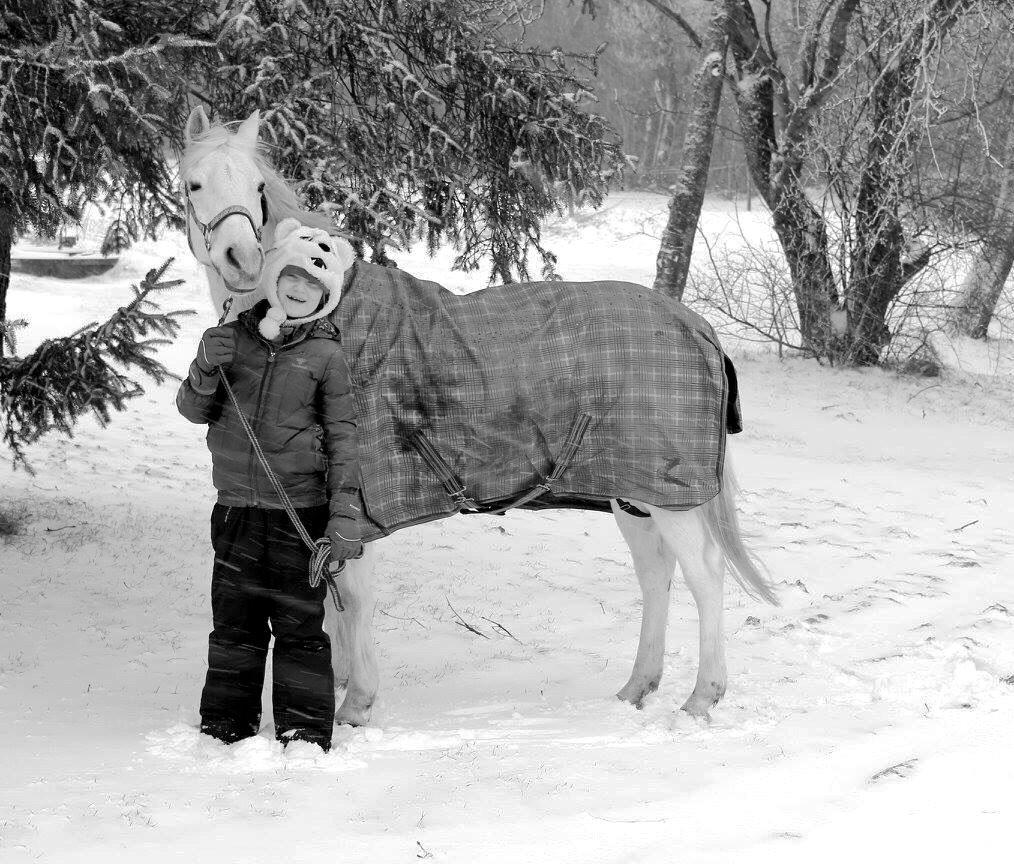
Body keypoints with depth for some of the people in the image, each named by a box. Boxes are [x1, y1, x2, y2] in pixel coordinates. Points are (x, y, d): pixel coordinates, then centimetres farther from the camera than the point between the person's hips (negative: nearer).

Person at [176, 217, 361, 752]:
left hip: (299, 513, -3)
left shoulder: (326, 355, -2)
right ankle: (225, 727, 20)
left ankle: (304, 733, 8)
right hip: (235, 508, 3)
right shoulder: (236, 337, 7)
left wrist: (345, 515, -12)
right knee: (233, 625, 10)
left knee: (300, 627, 1)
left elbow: (343, 437, -4)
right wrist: (205, 372, -12)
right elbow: (194, 410, 10)